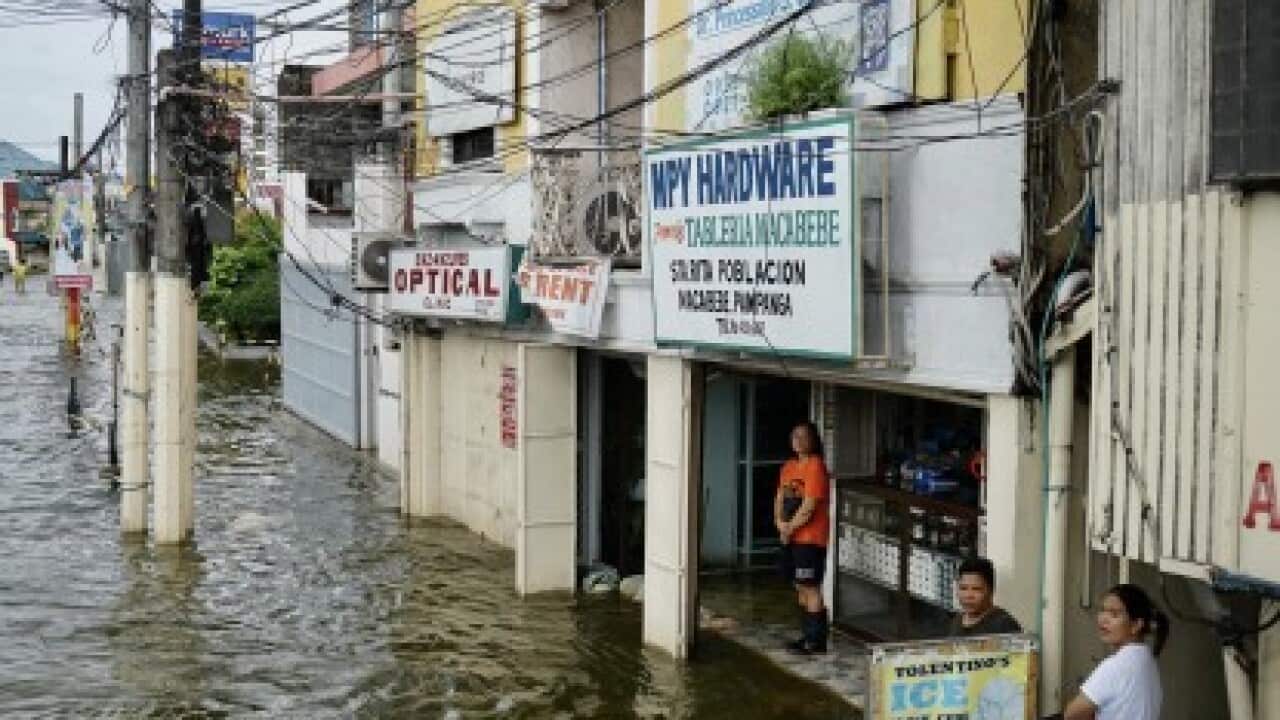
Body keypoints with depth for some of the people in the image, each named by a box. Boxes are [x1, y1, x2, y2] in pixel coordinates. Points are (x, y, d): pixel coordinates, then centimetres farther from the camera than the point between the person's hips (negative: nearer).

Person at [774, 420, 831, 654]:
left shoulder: (816, 467, -13)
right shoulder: (789, 466, 13)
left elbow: (809, 506, -18)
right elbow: (780, 498, 13)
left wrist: (790, 528, -10)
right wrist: (780, 522, -4)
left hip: (810, 537, -8)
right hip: (791, 537, 8)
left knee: (810, 588, -5)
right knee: (800, 587, 13)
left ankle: (816, 640, 0)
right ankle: (807, 635, 22)